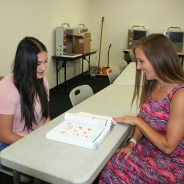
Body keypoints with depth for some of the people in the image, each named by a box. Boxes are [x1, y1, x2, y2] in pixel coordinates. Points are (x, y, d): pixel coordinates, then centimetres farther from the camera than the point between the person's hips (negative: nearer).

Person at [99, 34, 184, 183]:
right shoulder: (152, 84, -2)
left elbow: (168, 146, -23)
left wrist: (136, 121, -17)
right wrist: (132, 142, -6)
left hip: (170, 162, -6)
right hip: (147, 147, 6)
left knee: (113, 171, -13)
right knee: (108, 162, -10)